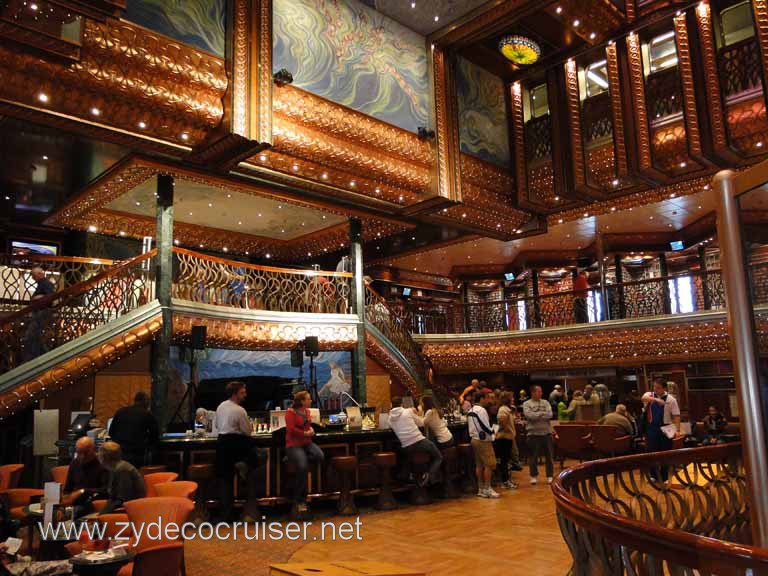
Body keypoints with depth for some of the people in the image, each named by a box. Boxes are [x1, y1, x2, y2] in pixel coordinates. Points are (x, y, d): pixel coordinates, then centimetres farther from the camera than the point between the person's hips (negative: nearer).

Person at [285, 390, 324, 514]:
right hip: (294, 445, -7)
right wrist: (305, 433, -11)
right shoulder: (291, 412, -9)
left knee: (320, 457, -22)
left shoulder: (307, 411, 12)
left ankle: (298, 459, 3)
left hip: (307, 443, 7)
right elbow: (291, 429, -17)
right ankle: (299, 500, -12)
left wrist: (311, 429, 6)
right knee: (302, 467, -28)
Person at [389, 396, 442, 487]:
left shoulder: (390, 418, 6)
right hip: (419, 441, -4)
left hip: (406, 448, 4)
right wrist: (415, 414, 25)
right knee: (438, 457, 17)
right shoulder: (408, 411, 0)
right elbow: (422, 423, 9)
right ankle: (430, 475, -4)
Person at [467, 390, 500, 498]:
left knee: (479, 465, 12)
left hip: (474, 439, 10)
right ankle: (487, 489, -4)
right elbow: (485, 427, -19)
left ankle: (481, 489, 15)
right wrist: (493, 431, -2)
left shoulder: (470, 411, 13)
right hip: (483, 440, -9)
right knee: (489, 465, -5)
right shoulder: (481, 410, -16)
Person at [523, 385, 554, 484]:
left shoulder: (545, 403, 8)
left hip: (546, 432, 2)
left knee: (549, 456, 8)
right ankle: (534, 476, 19)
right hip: (533, 433, -2)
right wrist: (542, 413, -8)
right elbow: (529, 415, -17)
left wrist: (536, 415, -13)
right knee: (533, 456, 6)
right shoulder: (527, 404, 0)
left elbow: (550, 415, -7)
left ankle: (550, 476, 19)